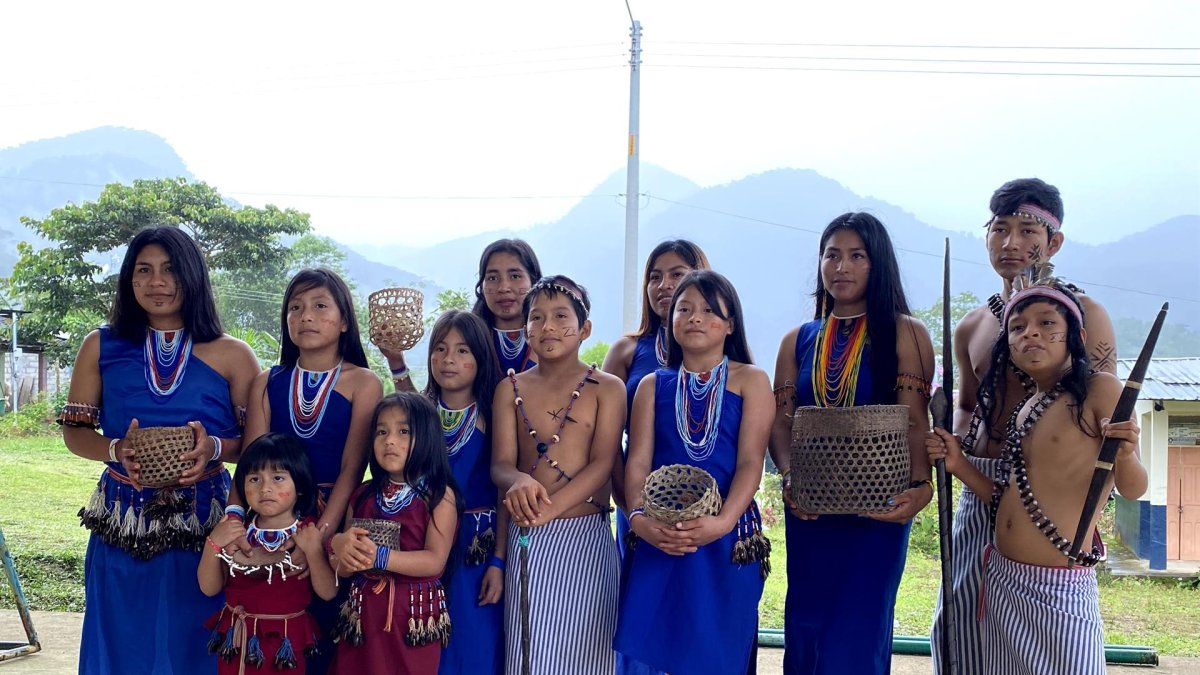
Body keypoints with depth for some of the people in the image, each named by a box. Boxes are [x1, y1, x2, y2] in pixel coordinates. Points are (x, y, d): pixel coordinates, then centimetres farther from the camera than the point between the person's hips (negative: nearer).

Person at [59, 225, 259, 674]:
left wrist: (214, 448, -19)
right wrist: (117, 450, -14)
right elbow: (74, 431, 6)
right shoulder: (101, 347, 5)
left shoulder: (232, 355, 1)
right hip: (122, 526, 1)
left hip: (204, 524, -1)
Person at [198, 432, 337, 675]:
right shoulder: (236, 531, -2)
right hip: (237, 639, 2)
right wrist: (214, 544, -14)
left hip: (285, 642, -2)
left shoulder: (309, 533, -8)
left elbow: (328, 592, -12)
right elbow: (210, 588, -1)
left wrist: (314, 550, -25)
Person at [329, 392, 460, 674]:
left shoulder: (439, 495, -6)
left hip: (415, 617, -4)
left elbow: (435, 562, -16)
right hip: (363, 615, 4)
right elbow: (342, 568, 9)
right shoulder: (363, 496, 8)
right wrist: (339, 544, -13)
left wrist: (379, 556, -25)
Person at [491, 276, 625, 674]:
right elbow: (500, 463, 0)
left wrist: (547, 510, -21)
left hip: (585, 537, -2)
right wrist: (519, 482, -25)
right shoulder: (511, 389, 7)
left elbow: (602, 463, -8)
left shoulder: (606, 388, 1)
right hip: (525, 541, 2)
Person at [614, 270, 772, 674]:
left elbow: (751, 461, -6)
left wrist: (722, 522, -21)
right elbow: (638, 462, 2)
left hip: (730, 539, -1)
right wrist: (639, 517, -18)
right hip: (660, 538, 2)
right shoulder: (652, 386, 11)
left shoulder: (751, 381, 4)